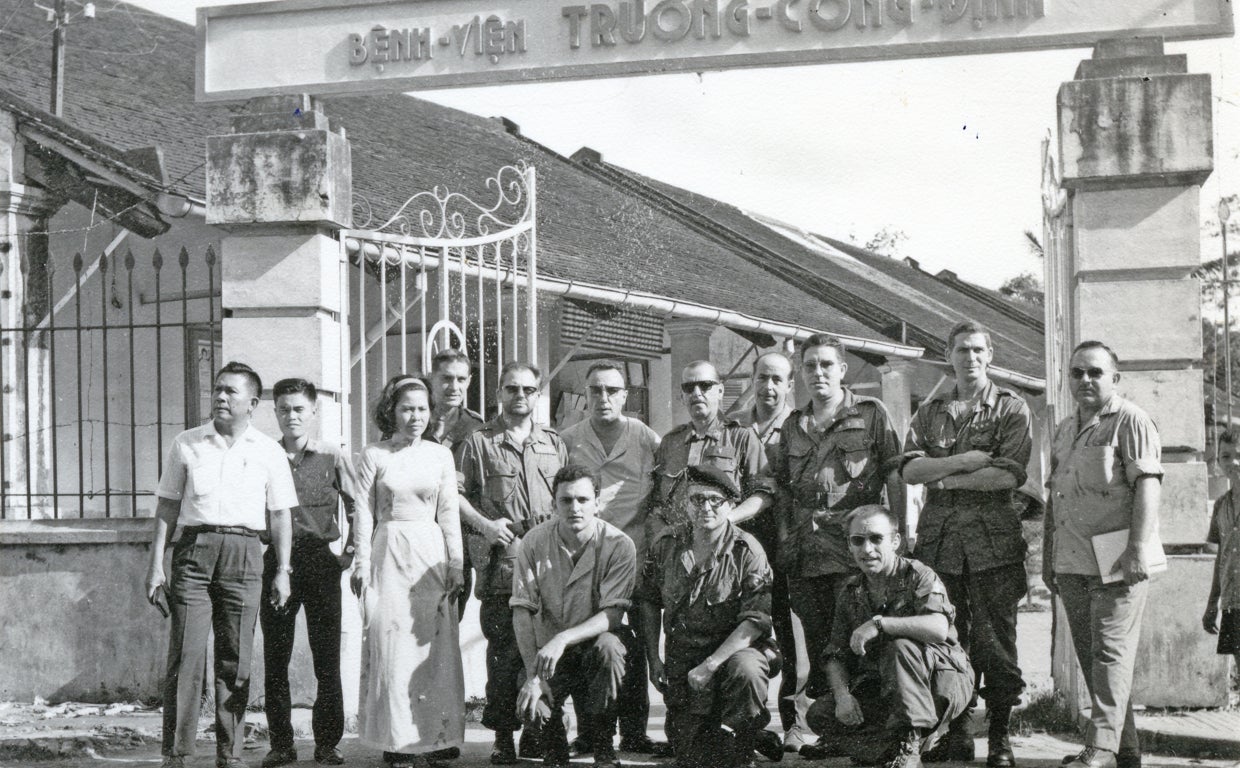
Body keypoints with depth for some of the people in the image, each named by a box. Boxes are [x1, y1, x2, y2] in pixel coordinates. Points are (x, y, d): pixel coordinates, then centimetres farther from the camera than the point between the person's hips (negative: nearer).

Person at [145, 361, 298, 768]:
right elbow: (168, 507, 10)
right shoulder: (186, 444, 9)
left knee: (236, 659, 3)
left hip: (243, 553, 1)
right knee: (186, 655, -7)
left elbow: (280, 515, 11)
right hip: (194, 547, 0)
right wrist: (156, 564, 4)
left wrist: (282, 571, 5)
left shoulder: (269, 452, 9)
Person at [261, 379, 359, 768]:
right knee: (275, 659, 3)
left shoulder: (332, 458, 4)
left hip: (321, 561, -1)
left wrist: (350, 553, 0)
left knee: (327, 659, 1)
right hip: (275, 562, 1)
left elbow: (356, 509, 8)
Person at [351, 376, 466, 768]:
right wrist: (362, 565, -4)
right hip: (389, 556, -2)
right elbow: (364, 514, 1)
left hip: (431, 557, 2)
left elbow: (449, 515, 8)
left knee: (432, 648, 0)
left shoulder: (440, 456, 8)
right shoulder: (374, 455, 2)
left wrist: (455, 565, 3)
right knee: (391, 648, -5)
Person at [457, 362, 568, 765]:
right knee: (504, 648, -5)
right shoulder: (480, 442, 6)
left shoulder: (555, 444, 17)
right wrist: (484, 524, -9)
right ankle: (503, 735, 1)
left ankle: (536, 730, 12)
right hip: (502, 559, -3)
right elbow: (458, 494, 3)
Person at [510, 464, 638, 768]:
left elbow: (612, 615, -19)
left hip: (594, 641, -1)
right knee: (530, 704, -25)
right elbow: (522, 612, -9)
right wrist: (533, 675, -19)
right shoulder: (534, 542, -9)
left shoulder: (619, 545, -14)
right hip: (548, 650, 1)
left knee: (607, 646, -35)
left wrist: (563, 638, -34)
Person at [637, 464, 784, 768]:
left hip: (734, 649, -3)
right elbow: (648, 601, 10)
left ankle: (743, 740, -14)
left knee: (745, 670, -40)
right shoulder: (666, 544, -1)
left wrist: (710, 665, -24)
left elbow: (756, 620, -17)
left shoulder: (748, 551, -12)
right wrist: (654, 659, 2)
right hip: (682, 659, 3)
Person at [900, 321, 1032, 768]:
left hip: (993, 542, -3)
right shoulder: (930, 412, 15)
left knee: (995, 641, -2)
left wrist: (944, 478, -6)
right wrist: (963, 461, -11)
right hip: (938, 539, 3)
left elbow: (1010, 475, -9)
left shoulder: (1011, 408, 4)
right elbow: (909, 469, 1)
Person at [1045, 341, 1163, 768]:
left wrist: (1137, 549, -21)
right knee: (1090, 656, 8)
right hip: (1072, 564, 8)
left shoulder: (1130, 421, -3)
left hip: (1117, 561, -8)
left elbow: (1148, 485, -12)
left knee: (1111, 650, -11)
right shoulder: (1064, 430, 20)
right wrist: (1048, 557, 21)